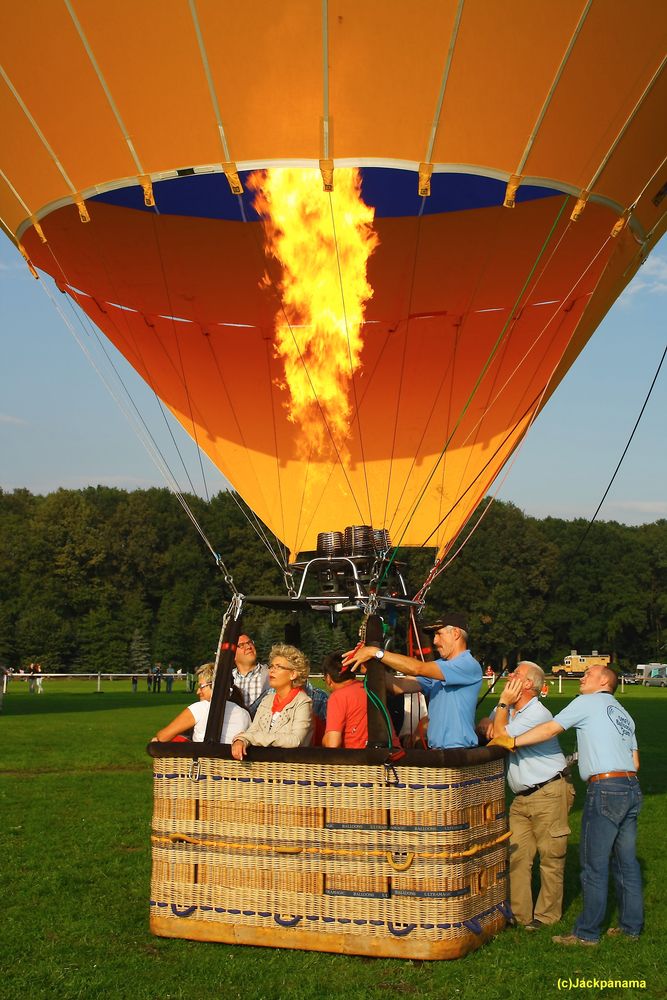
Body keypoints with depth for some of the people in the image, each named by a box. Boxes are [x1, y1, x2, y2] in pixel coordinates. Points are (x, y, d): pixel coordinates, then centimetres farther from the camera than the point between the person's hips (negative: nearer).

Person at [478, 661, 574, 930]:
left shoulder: (538, 714, -17)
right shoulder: (509, 710, 13)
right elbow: (483, 725, 16)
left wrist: (504, 702, -12)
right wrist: (487, 725, -8)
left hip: (549, 794, -8)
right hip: (522, 797, 8)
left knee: (550, 856, 1)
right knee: (516, 854, 3)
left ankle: (547, 915, 11)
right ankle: (519, 914, 9)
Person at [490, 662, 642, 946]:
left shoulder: (588, 702, -1)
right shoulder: (624, 713, 21)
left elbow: (551, 729, -10)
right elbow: (635, 761, 20)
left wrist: (511, 741, -8)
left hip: (605, 788, -8)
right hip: (632, 787, 8)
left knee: (595, 864, -3)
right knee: (626, 861, 14)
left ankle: (587, 932, 2)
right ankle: (632, 926, 20)